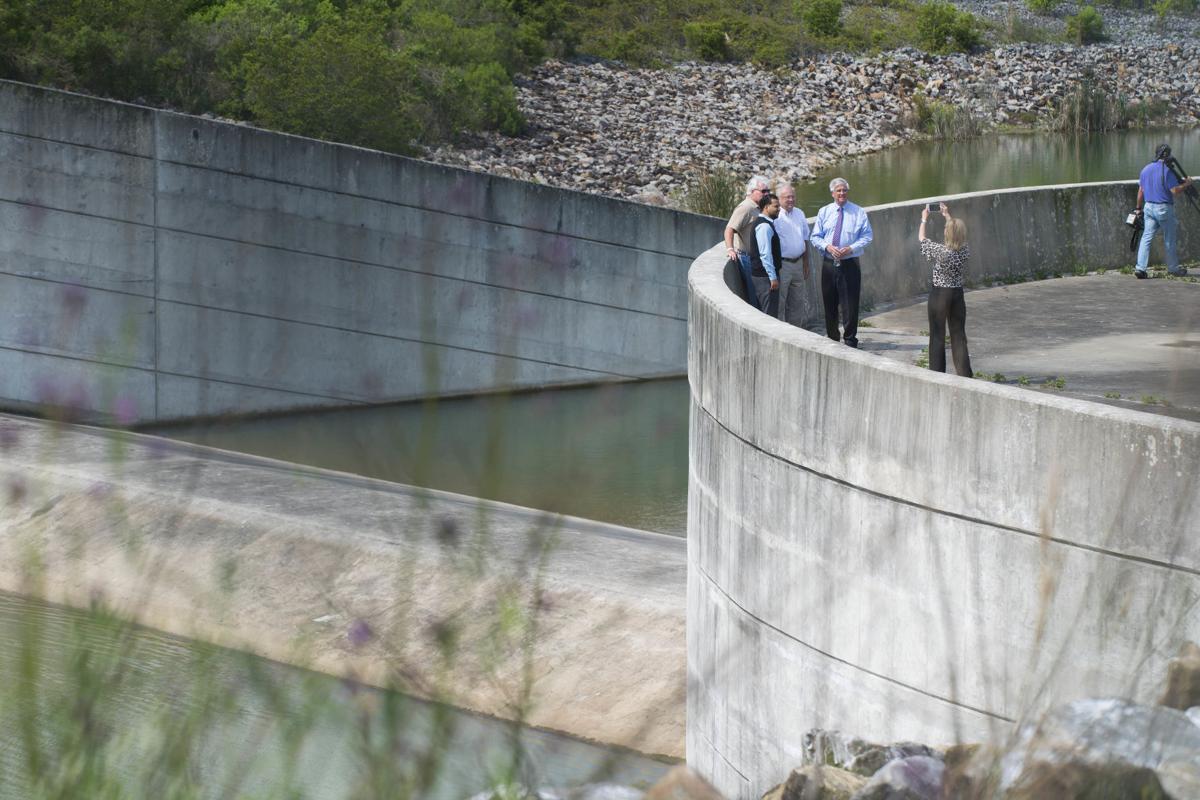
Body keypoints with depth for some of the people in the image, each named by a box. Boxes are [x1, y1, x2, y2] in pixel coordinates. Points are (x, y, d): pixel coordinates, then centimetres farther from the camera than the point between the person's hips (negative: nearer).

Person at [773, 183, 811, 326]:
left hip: (798, 264, 7)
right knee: (779, 304, -6)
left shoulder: (799, 214, 13)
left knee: (797, 303, 11)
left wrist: (806, 265, 19)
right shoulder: (774, 215, -9)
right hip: (782, 265, -7)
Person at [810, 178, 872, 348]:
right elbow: (815, 237, 7)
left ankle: (850, 339, 4)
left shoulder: (859, 212, 2)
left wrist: (851, 248, -16)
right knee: (829, 304, 8)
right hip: (829, 263, 3)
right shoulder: (824, 212, 8)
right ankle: (832, 339, 20)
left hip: (850, 263, -3)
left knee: (850, 304, -5)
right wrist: (828, 246, -13)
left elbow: (867, 236, 0)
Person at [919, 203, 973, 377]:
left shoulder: (940, 251, -20)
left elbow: (922, 239, -3)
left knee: (937, 336, 4)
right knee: (958, 335, 10)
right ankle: (964, 373, 9)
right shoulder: (965, 250, -8)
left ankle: (937, 374, 6)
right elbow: (958, 233, 14)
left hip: (939, 295, -4)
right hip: (958, 294, 4)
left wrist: (924, 219, 12)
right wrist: (949, 216, 23)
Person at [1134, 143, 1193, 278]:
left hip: (1149, 207, 6)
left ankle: (1140, 267, -8)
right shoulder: (1166, 170, -14)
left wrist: (1139, 208, 22)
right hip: (1164, 208, -6)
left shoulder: (1145, 169, 8)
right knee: (1169, 240, 8)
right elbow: (1175, 190, -17)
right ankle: (1173, 268, 19)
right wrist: (1186, 184, 0)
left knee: (1146, 237, 2)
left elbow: (1140, 191, 13)